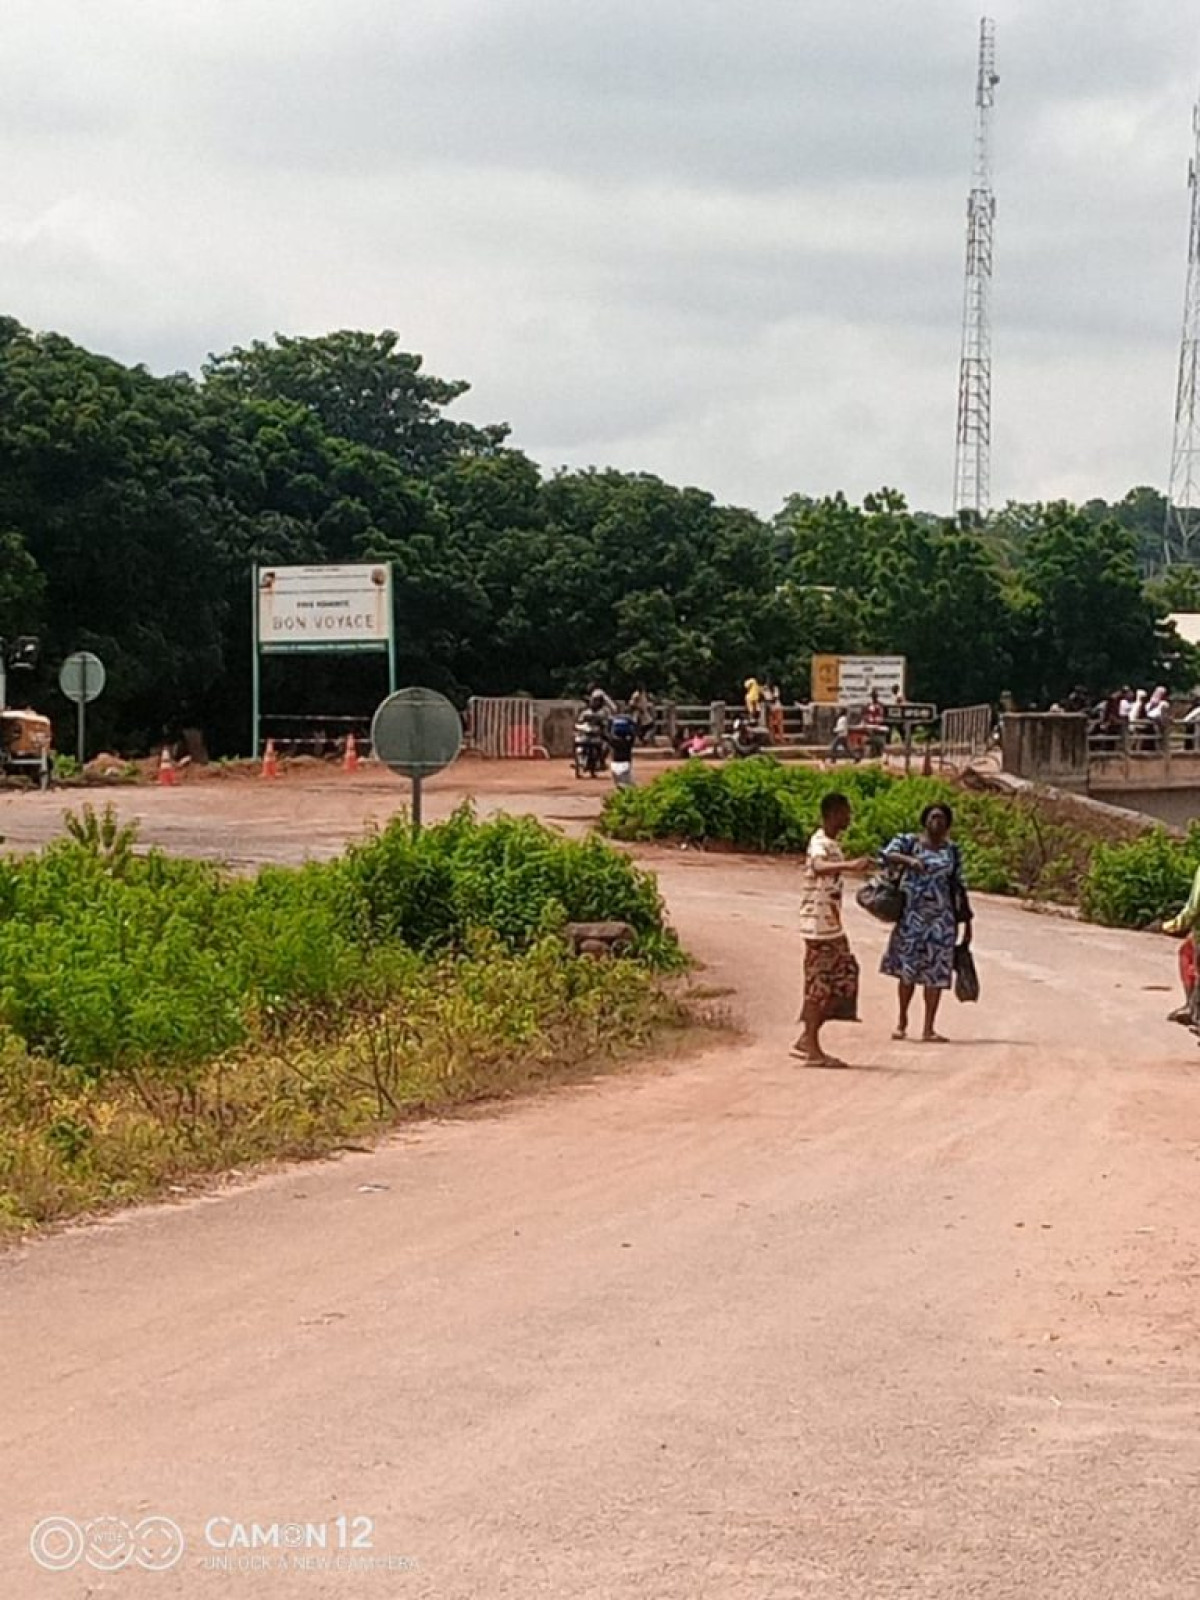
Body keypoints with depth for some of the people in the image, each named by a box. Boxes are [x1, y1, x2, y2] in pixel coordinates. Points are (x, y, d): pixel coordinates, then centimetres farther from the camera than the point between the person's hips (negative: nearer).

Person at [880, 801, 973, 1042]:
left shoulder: (952, 850, 10)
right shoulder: (908, 841, 1)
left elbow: (958, 887, 13)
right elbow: (888, 856, -17)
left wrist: (966, 920, 11)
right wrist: (909, 860, -37)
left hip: (941, 917, 2)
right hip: (912, 914, -2)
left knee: (936, 971, -1)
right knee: (907, 968, 1)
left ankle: (929, 1029, 3)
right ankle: (902, 1021, 19)